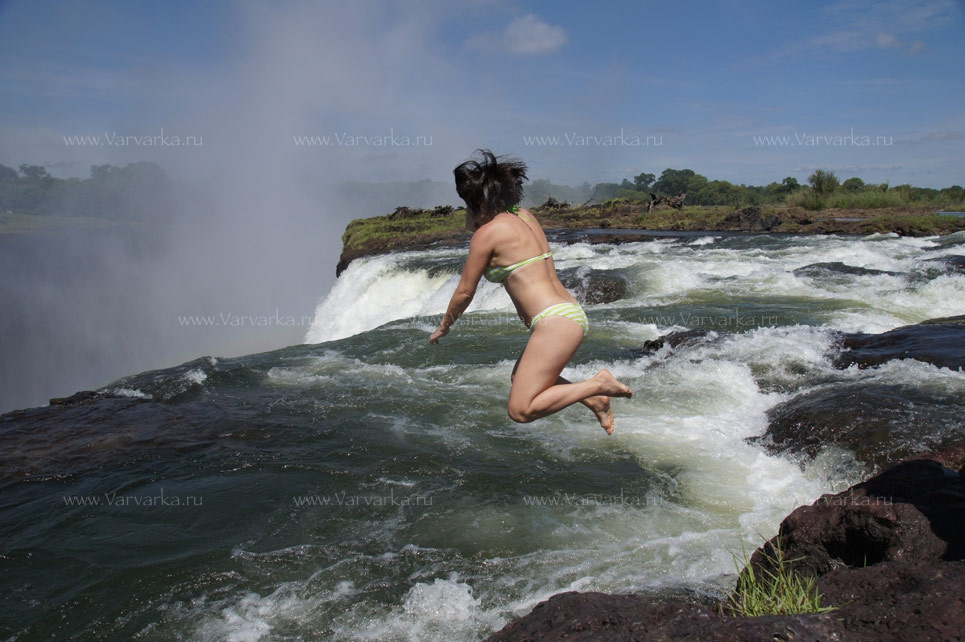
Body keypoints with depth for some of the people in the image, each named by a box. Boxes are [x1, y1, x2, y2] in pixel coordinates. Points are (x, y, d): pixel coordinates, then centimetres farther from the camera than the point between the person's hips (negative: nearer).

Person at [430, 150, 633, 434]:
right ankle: (594, 399, 17)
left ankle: (598, 385, -8)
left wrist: (443, 327, 16)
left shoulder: (486, 233, -8)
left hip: (556, 322, -9)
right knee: (520, 379, 28)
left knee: (520, 410, -6)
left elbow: (464, 293, -1)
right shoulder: (525, 217, 14)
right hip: (573, 313, 9)